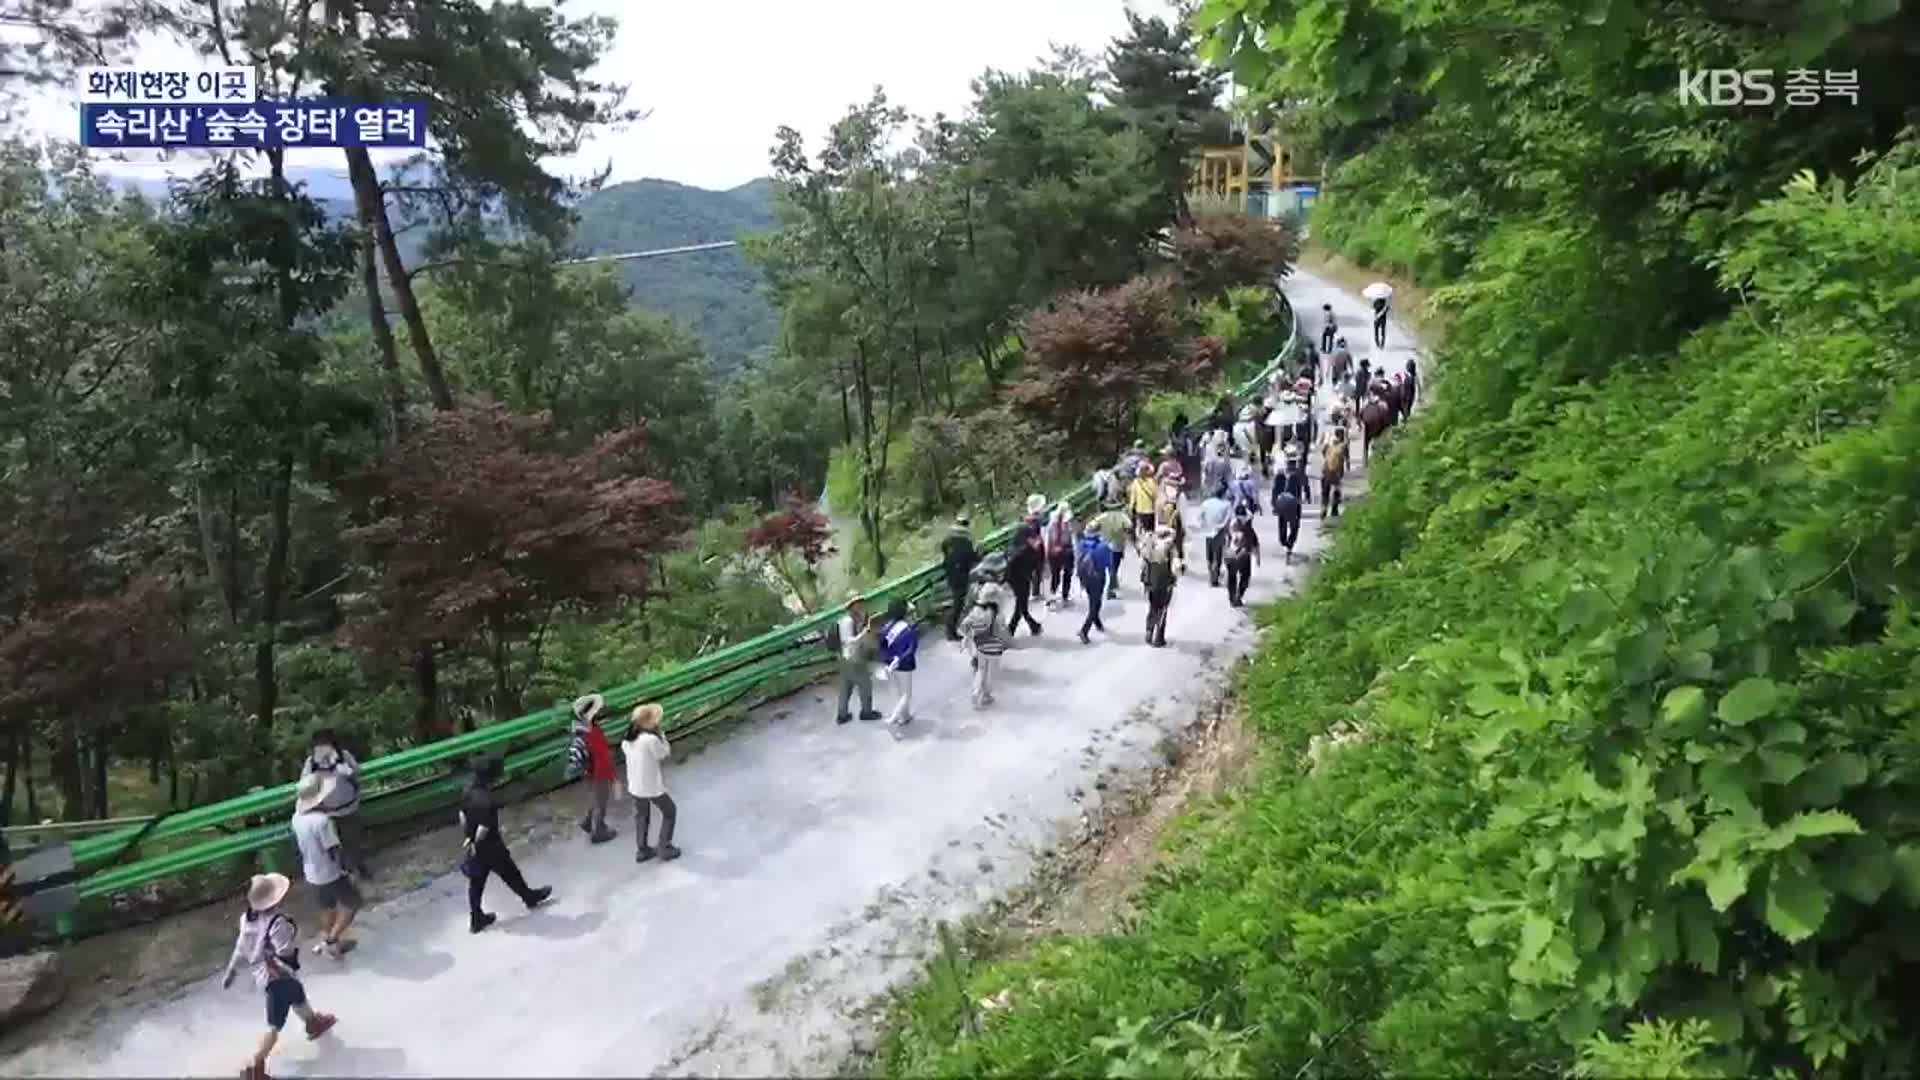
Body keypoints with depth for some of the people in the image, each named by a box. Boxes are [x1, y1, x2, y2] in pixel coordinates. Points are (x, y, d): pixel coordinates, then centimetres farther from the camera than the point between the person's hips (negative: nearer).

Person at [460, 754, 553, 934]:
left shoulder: (469, 790, -8)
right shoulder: (488, 800, -34)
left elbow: (462, 815, 4)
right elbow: (483, 829, -31)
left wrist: (467, 837, 14)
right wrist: (475, 844, -12)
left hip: (474, 846, 7)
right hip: (491, 847, -7)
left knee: (476, 883, 19)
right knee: (511, 874, 18)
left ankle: (476, 920, 32)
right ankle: (530, 898, 42)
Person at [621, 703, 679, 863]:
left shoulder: (627, 740, -6)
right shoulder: (651, 739, -27)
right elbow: (665, 754, -14)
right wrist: (660, 734, -9)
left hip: (635, 785, 6)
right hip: (653, 786, -6)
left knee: (641, 815, 27)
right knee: (670, 811, 17)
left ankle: (642, 850, 35)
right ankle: (664, 849, 21)